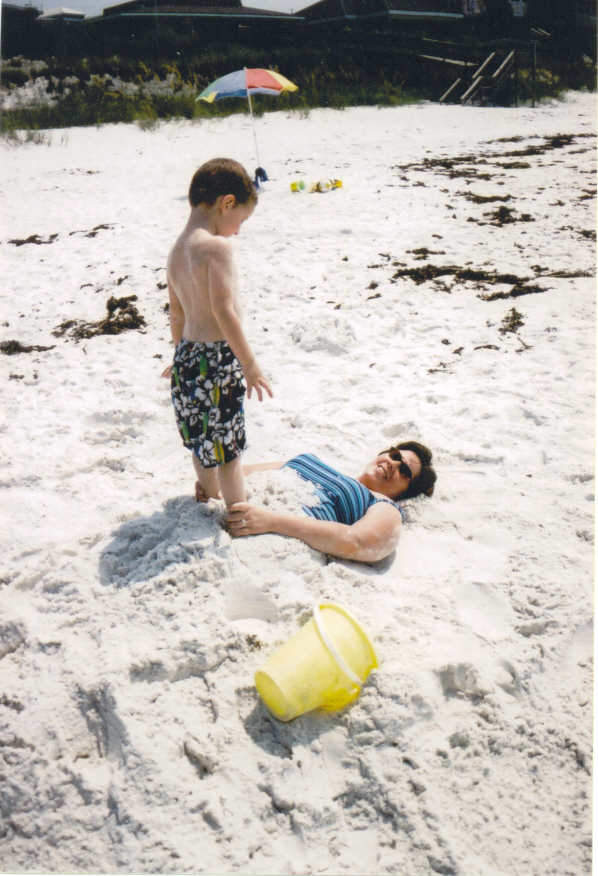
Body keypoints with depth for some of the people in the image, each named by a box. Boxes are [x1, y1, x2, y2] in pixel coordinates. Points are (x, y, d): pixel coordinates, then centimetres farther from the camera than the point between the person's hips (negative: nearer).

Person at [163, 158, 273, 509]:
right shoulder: (217, 246, -17)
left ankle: (210, 499, 40)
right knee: (228, 446, 2)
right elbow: (223, 311, -23)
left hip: (187, 352, 9)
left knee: (203, 442, 22)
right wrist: (250, 365, -19)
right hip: (217, 357, -9)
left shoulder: (176, 250, 10)